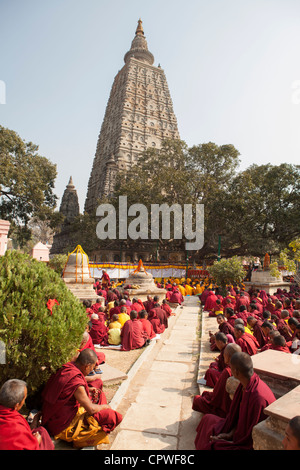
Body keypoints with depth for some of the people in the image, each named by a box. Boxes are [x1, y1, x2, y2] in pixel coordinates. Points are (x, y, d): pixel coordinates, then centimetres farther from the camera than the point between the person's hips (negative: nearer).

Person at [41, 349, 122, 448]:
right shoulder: (75, 381, -30)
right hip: (62, 426, -9)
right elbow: (91, 409, -23)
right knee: (112, 416, -13)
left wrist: (89, 390, 8)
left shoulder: (66, 368, -5)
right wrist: (105, 406, -4)